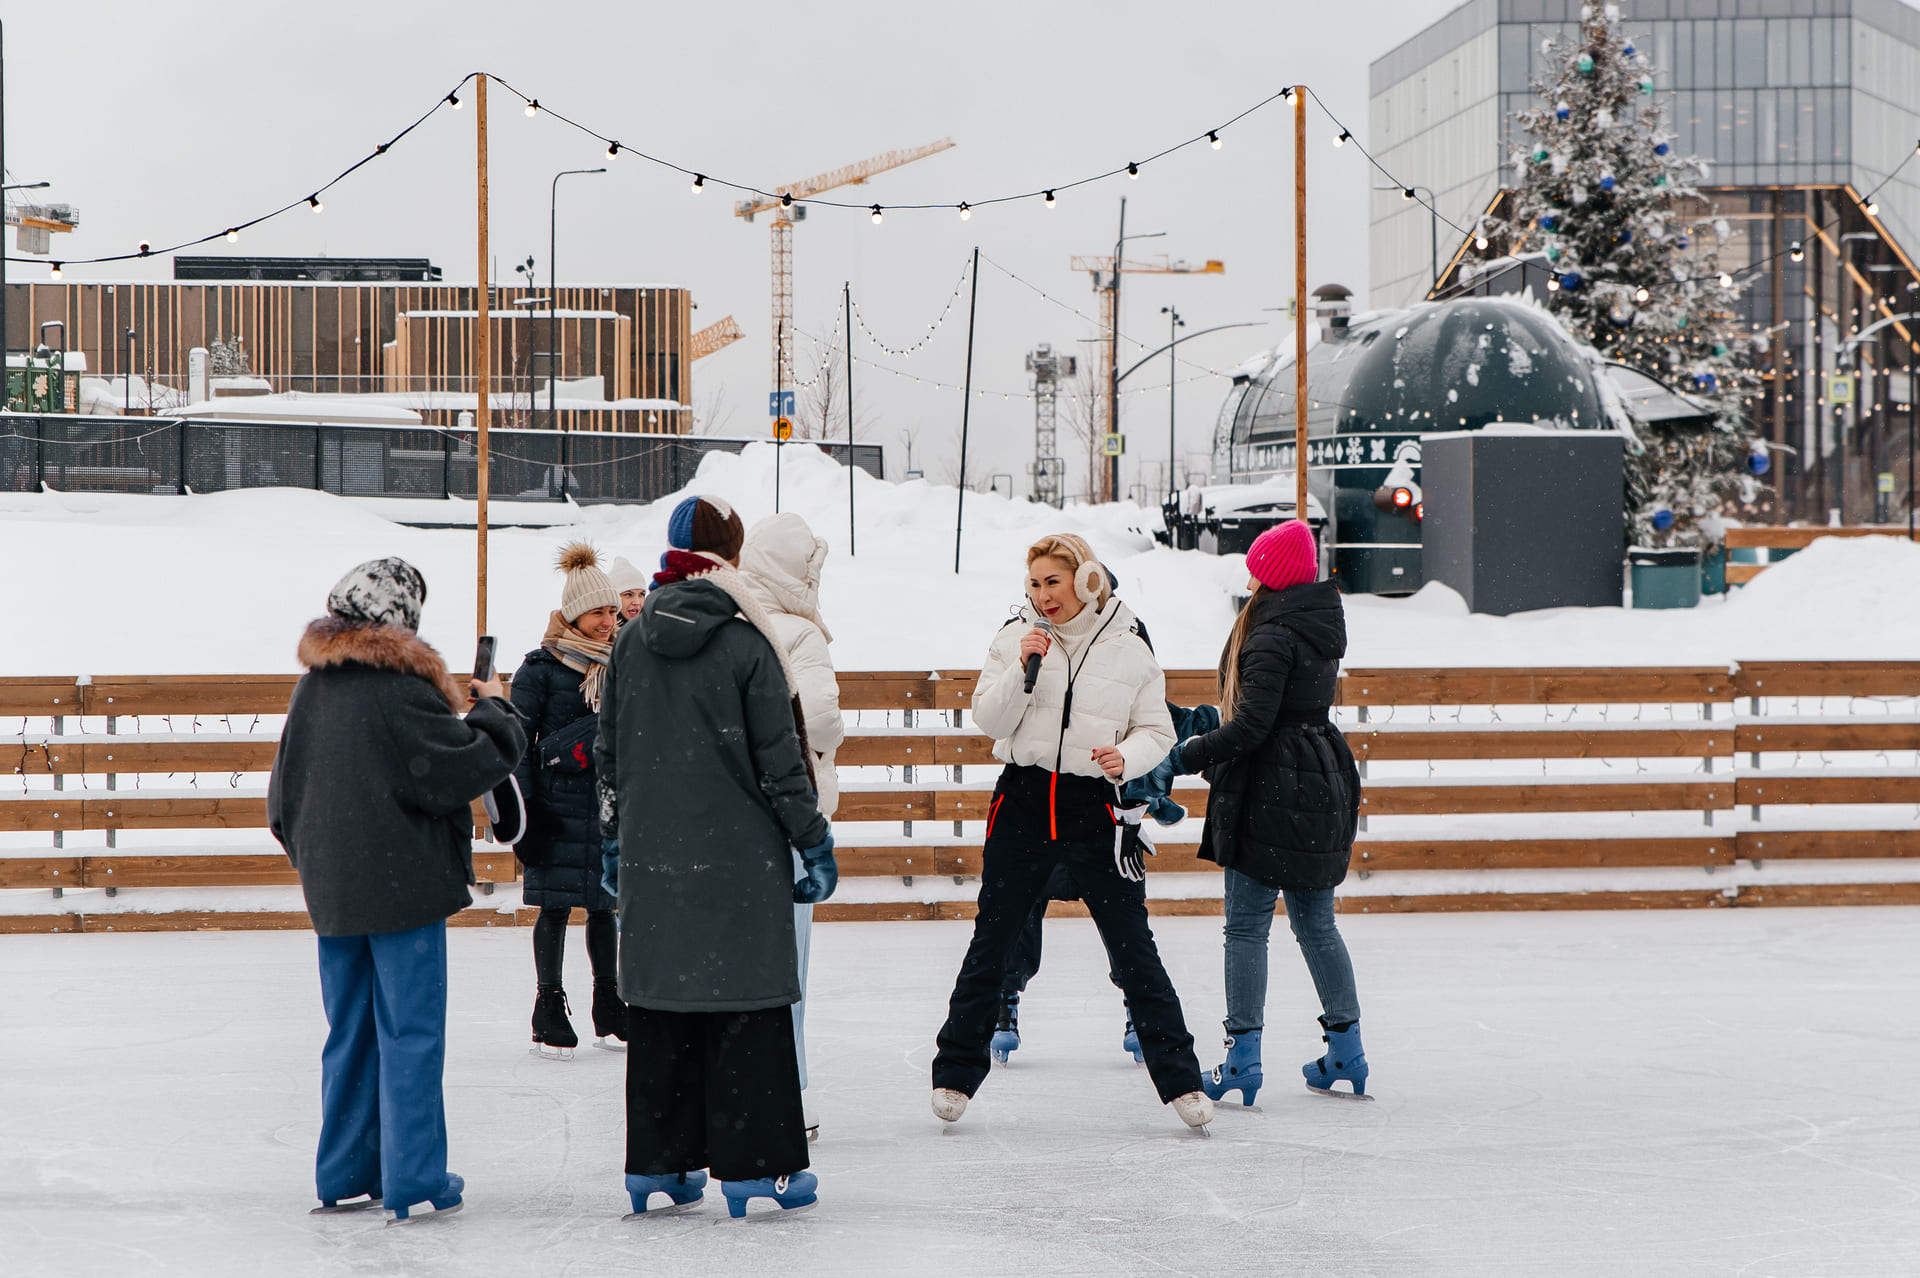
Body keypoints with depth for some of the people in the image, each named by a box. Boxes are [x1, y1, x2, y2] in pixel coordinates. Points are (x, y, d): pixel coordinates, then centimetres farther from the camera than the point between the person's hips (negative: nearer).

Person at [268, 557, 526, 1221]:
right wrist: (494, 710, 2)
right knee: (410, 1034, -1)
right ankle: (413, 1181, 1)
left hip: (332, 890, 7)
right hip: (403, 885, -7)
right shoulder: (399, 687, -16)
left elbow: (283, 797, 15)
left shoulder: (311, 688, 7)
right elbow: (466, 767, -14)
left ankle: (344, 1173, 19)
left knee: (349, 1033, 15)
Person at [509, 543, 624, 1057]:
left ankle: (608, 1013, 18)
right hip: (560, 799, -5)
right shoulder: (541, 667, -5)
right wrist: (524, 808, -11)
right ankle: (549, 1012, 4)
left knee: (604, 903, 10)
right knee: (555, 904, -2)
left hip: (612, 800, 5)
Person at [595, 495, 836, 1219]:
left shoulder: (631, 643, 5)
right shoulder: (746, 643, -10)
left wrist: (614, 840, 22)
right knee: (746, 1001, 1)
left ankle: (657, 1162, 16)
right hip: (738, 857, -5)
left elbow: (610, 753, 11)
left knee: (658, 1003, 11)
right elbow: (779, 758, -8)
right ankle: (751, 1165, 2)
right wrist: (814, 841, 1)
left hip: (651, 855, 5)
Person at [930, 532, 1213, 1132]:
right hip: (1025, 797, 1)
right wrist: (1023, 669, -17)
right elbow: (989, 720, -2)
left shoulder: (1129, 648, 1)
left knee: (1133, 949, -1)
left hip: (1097, 807, -1)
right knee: (991, 941, 4)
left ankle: (1181, 1081, 5)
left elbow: (1157, 729, 7)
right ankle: (956, 1073, 16)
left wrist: (1125, 758, -13)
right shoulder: (1015, 637, 2)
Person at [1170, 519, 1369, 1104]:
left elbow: (1252, 725, -21)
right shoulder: (1321, 630, 12)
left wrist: (1190, 755, -15)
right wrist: (1213, 726, 23)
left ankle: (1243, 1060, -5)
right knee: (1316, 923, 15)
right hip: (1323, 787, 8)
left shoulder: (1272, 637, -15)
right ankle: (1347, 1053, 17)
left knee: (1246, 925, -3)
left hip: (1270, 792, -8)